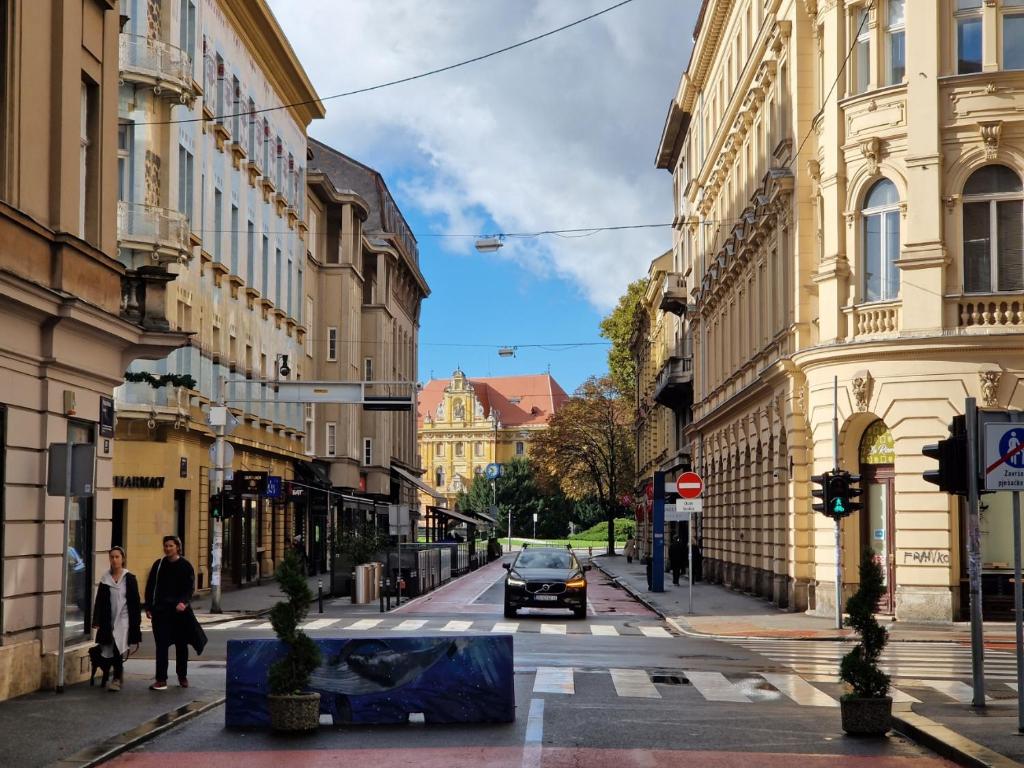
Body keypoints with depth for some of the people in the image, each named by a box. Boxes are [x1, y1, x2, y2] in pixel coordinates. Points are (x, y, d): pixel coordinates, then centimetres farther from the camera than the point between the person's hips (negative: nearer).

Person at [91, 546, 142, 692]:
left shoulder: (130, 578, 0)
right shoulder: (105, 579, 6)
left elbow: (135, 602, 1)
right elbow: (99, 602, 6)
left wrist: (136, 622, -2)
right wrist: (96, 621, 0)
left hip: (124, 620, -3)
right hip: (109, 621, 3)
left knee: (117, 649, -17)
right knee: (111, 652, 6)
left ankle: (116, 679, -9)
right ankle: (119, 676, 25)